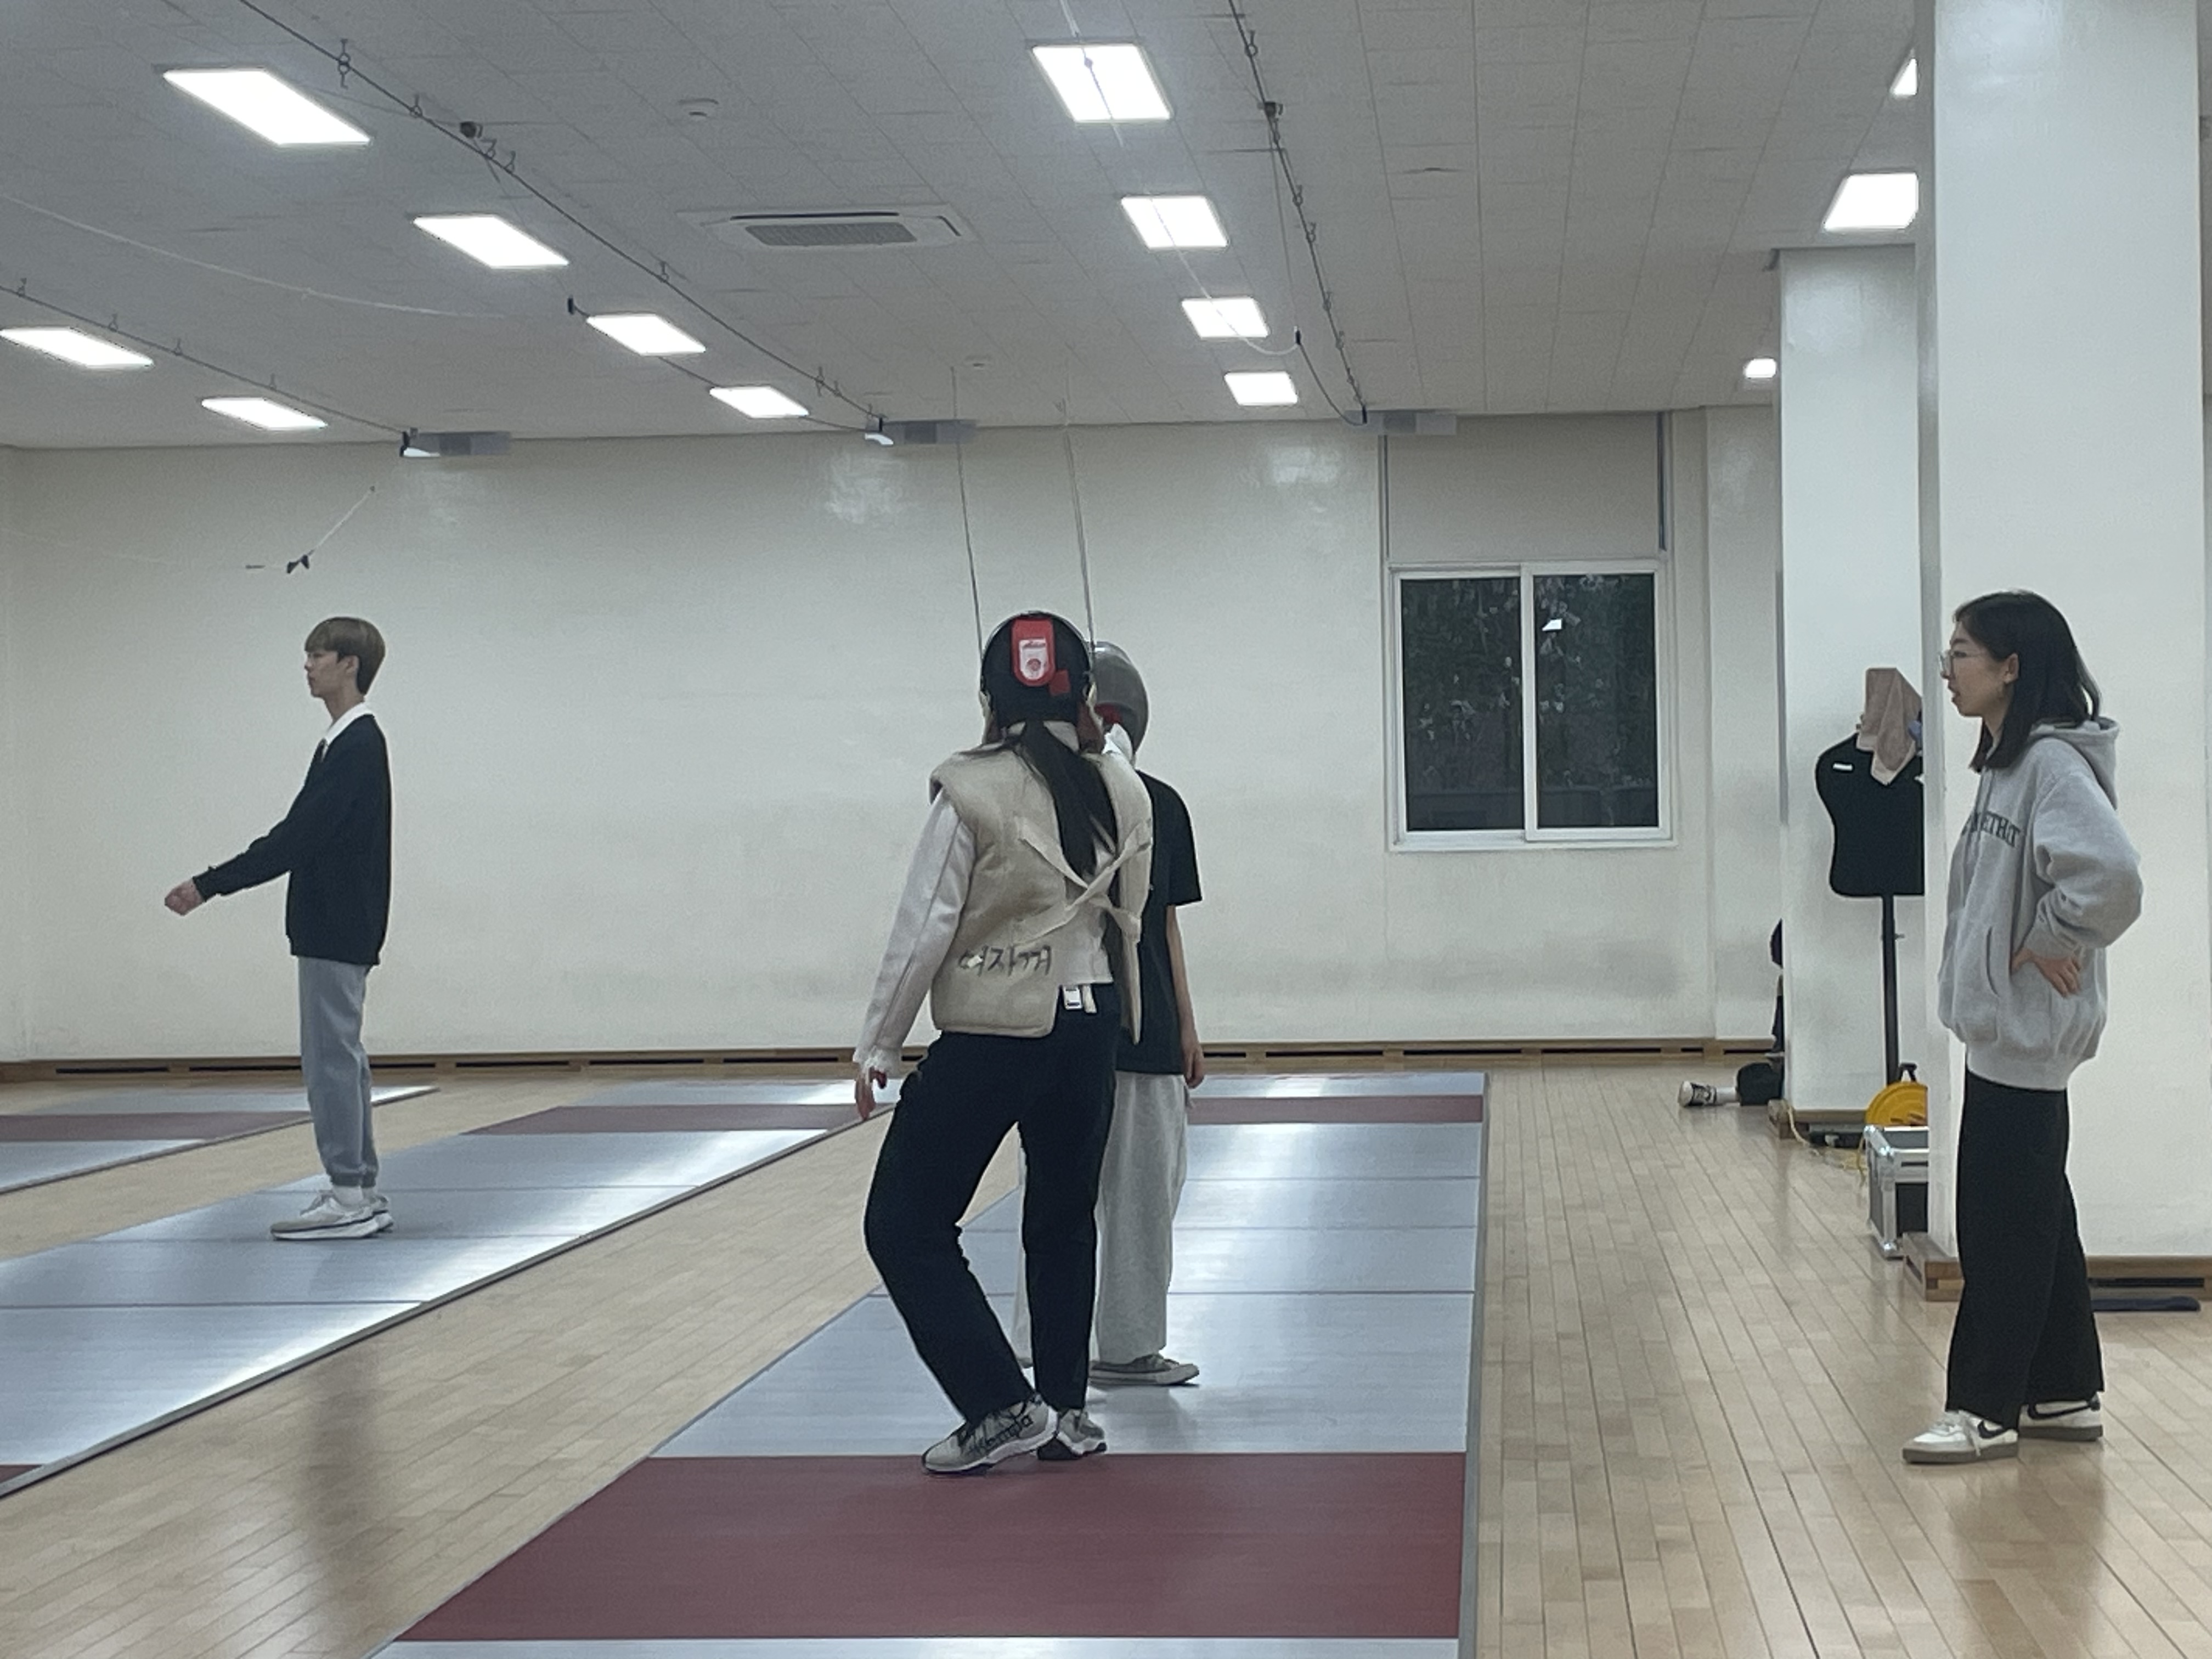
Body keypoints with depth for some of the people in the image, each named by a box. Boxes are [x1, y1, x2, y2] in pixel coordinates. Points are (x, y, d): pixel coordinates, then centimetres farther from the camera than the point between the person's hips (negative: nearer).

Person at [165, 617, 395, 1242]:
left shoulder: (357, 748, -17)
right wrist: (213, 884, 17)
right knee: (339, 1056, 13)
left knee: (332, 1055, -7)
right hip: (334, 929, 10)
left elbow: (298, 838, -21)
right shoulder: (346, 745, 16)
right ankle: (360, 1194, 17)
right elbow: (301, 837, 19)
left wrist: (210, 885, -19)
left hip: (339, 932, -10)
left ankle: (348, 1197, -2)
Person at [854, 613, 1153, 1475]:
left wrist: (877, 1047, -2)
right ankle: (1063, 1413, 21)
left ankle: (1003, 1407, -2)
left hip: (992, 1037, -5)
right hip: (1089, 1027, 6)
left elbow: (924, 928, -11)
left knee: (904, 1227, 4)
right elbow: (1126, 920, 11)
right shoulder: (1122, 791, 2)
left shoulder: (973, 791, -12)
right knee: (1064, 1223, 18)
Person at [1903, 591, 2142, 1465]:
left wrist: (2054, 945, -18)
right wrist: (2003, 957, 7)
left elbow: (2110, 874, -31)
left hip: (2026, 1032, -10)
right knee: (2033, 1215, 15)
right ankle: (2064, 1393, 24)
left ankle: (1985, 1409, 5)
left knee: (2003, 1224, -3)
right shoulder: (2007, 762, 13)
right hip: (2003, 1027, 10)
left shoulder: (2053, 762, -18)